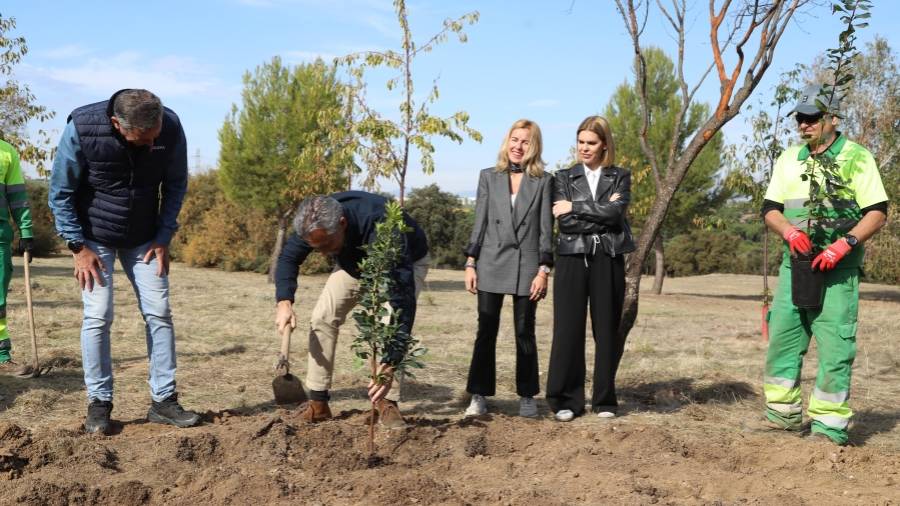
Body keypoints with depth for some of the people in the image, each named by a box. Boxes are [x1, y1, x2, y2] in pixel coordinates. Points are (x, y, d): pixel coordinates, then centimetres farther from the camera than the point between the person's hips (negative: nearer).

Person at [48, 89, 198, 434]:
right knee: (98, 317, -8)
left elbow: (176, 185, -2)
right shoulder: (82, 129, -26)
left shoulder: (171, 128, -19)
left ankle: (163, 401, 6)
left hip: (144, 239, 3)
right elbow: (61, 192, -13)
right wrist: (78, 247, -15)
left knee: (159, 313, -2)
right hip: (94, 238, -2)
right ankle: (99, 403, 5)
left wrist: (163, 238, -5)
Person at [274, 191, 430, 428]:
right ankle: (317, 404, -4)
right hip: (354, 262, 5)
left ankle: (387, 403, -12)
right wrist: (284, 302, -30)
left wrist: (390, 362, -55)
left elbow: (402, 296, -50)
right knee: (323, 318, -10)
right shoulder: (314, 223, -30)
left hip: (407, 261, -5)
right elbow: (288, 257, -11)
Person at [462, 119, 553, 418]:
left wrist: (544, 270, -5)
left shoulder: (542, 181, 4)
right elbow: (479, 223, 7)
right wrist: (470, 263, 1)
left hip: (526, 266, -1)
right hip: (491, 264, 1)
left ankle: (527, 396, 14)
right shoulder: (489, 177, 9)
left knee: (525, 333, 5)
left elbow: (546, 228, 2)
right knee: (486, 332, 3)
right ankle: (479, 396, 9)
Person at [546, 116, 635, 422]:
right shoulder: (564, 177, 11)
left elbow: (615, 213, -8)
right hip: (573, 259, 0)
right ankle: (566, 401, 6)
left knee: (607, 330, 4)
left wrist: (575, 207, -6)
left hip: (608, 259, 0)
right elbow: (565, 222, -3)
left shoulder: (620, 177, 11)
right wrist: (601, 215, -6)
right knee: (568, 330, -2)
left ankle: (604, 400, 15)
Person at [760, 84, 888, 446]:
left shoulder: (857, 158, -2)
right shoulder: (788, 159, 13)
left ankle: (829, 428, 1)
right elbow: (770, 209, 11)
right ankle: (783, 417, 18)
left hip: (837, 269, -5)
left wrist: (844, 244, -20)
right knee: (781, 338, 6)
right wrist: (789, 231, -10)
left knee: (834, 347, -6)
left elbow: (877, 213, -6)